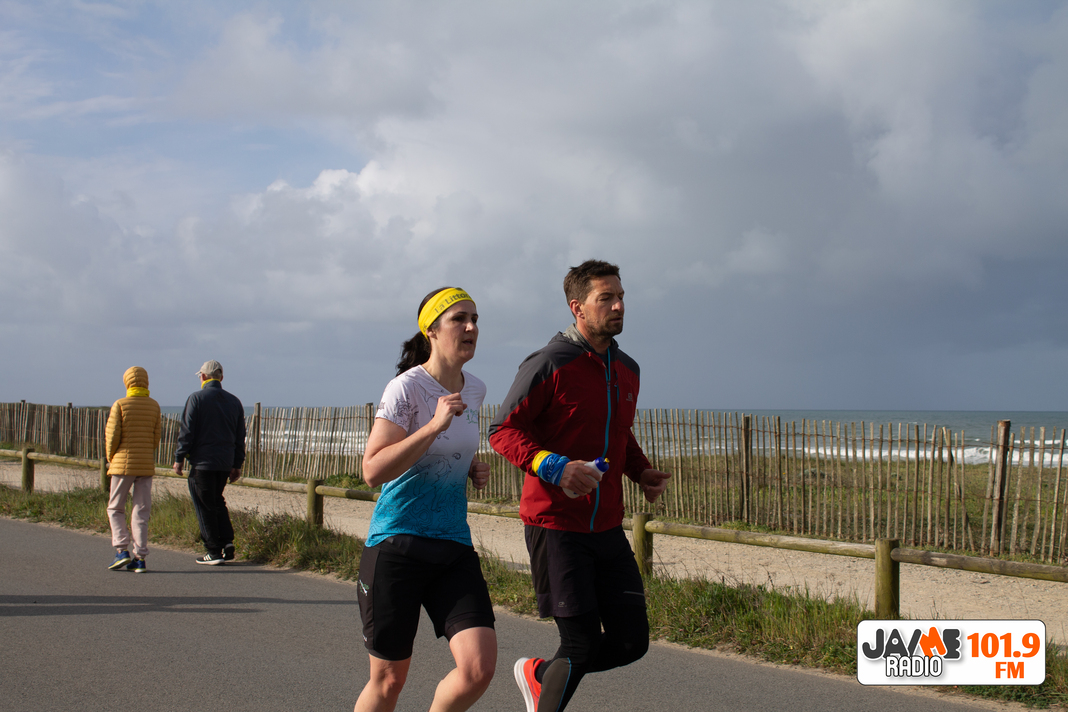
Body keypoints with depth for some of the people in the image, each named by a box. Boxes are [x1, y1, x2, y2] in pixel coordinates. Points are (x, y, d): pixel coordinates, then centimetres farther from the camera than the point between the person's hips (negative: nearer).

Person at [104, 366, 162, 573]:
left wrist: (111, 459, 9)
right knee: (141, 511, 5)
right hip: (146, 464, 3)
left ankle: (122, 550, -4)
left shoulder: (120, 405, -6)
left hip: (124, 463, -3)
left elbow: (112, 437, -7)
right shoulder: (154, 406, 3)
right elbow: (156, 438, 4)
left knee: (115, 508, 10)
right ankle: (140, 558, 2)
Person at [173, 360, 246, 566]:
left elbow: (187, 432, -10)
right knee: (217, 501, 21)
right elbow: (240, 437, 13)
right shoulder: (234, 401, 10)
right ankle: (227, 542, 7)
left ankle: (214, 551, 1)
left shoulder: (196, 399, -7)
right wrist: (237, 464, 19)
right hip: (225, 463, 6)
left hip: (202, 461, -6)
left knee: (205, 506, 1)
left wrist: (179, 458, -3)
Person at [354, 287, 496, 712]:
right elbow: (373, 472, -21)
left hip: (454, 547, 5)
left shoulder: (475, 390, 8)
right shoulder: (406, 388, -12)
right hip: (397, 545, -5)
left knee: (479, 668, -11)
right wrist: (435, 426, -27)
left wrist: (473, 470, 9)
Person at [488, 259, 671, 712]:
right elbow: (502, 430, -10)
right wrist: (553, 467, -25)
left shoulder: (627, 370, 12)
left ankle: (538, 674, 29)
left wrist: (642, 472, 8)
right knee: (582, 646, -6)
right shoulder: (549, 365, -11)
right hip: (555, 526, -7)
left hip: (607, 528, 7)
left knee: (632, 642, 6)